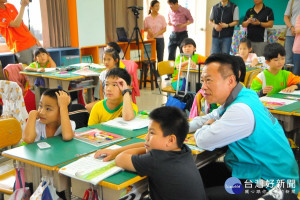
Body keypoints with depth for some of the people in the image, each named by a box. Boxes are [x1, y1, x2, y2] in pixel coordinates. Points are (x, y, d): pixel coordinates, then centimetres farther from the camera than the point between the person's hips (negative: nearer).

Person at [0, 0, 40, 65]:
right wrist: (23, 6, -20)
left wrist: (34, 38, 13)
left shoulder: (10, 6, 12)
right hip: (20, 48, -7)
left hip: (32, 42, 7)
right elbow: (16, 24, -23)